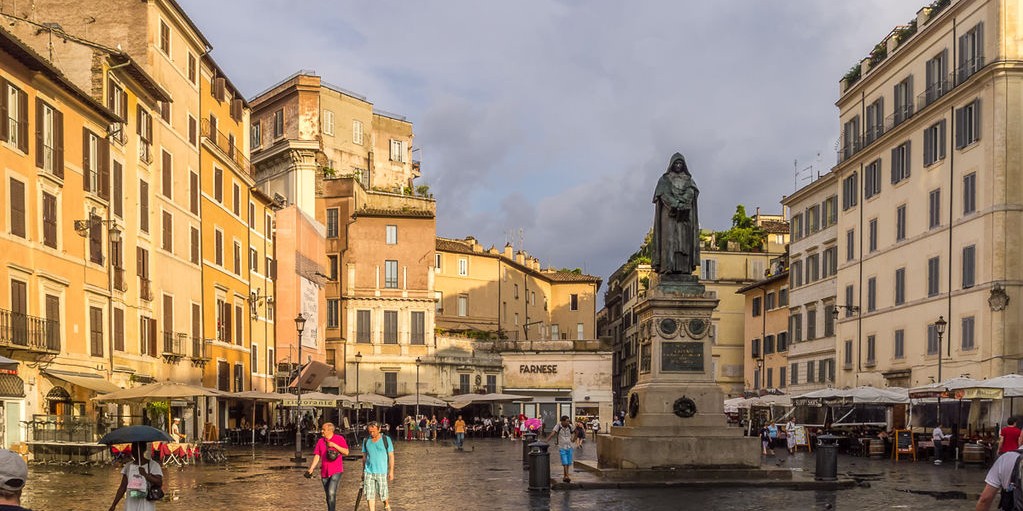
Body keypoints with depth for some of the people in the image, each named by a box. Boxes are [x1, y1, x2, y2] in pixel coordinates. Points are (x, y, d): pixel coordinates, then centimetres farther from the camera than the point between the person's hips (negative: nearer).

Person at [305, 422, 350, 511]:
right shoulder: (320, 441, 7)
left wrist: (334, 445, -16)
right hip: (324, 472, 5)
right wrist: (311, 469, -6)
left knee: (331, 493, -19)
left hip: (336, 471, -5)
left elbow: (346, 452, -7)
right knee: (328, 495, 11)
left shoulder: (339, 439, -3)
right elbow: (317, 456, 5)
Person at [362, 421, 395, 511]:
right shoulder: (366, 441, 7)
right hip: (369, 472, 2)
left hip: (382, 472, -2)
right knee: (370, 495, -3)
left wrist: (391, 471, -5)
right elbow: (365, 456, 14)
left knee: (383, 494, 5)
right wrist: (364, 471, 15)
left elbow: (391, 456, -1)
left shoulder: (386, 440, -2)